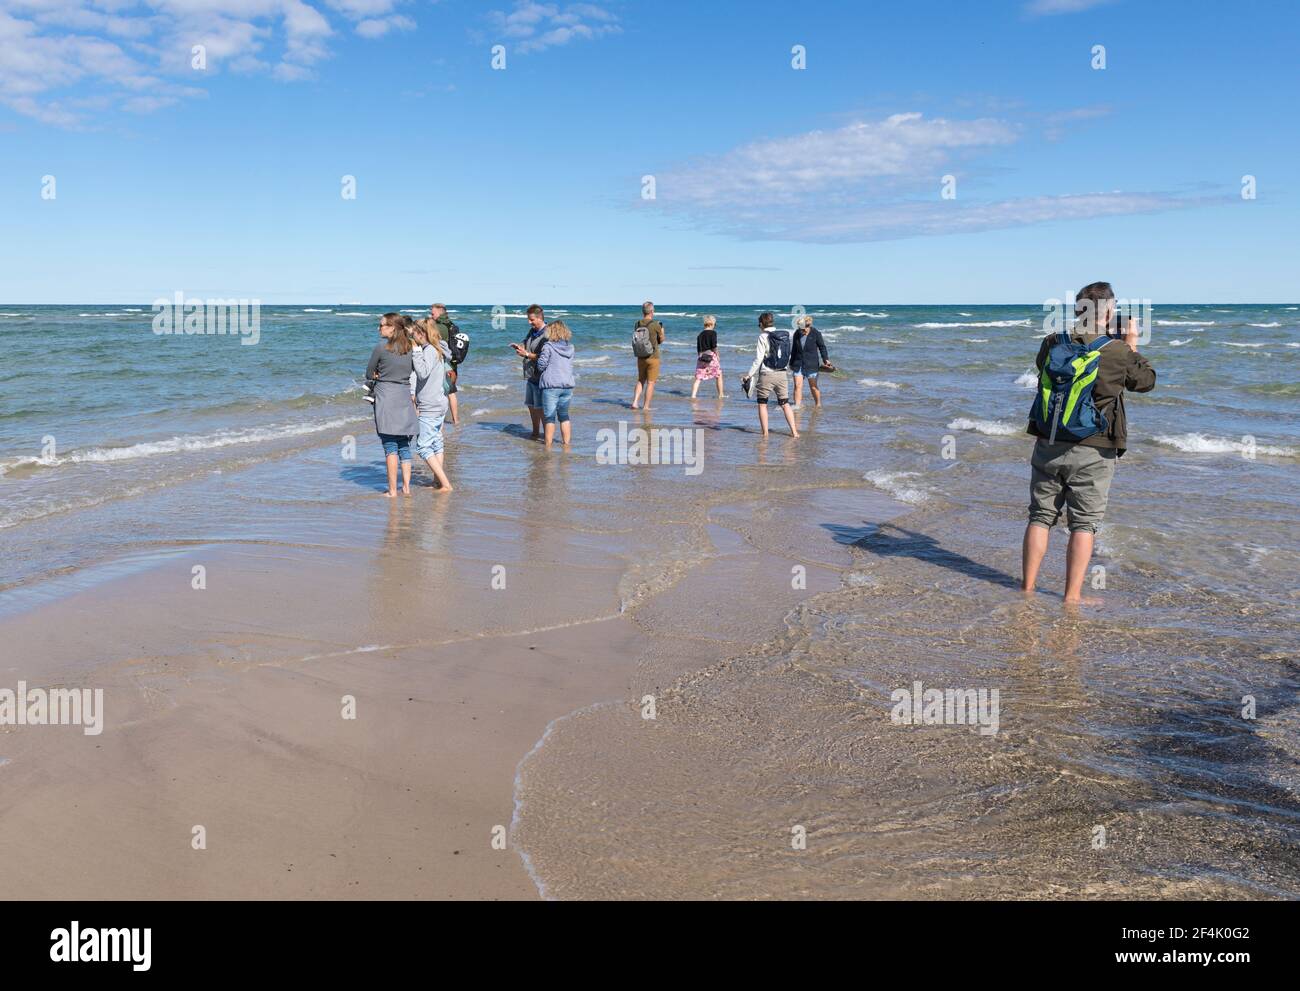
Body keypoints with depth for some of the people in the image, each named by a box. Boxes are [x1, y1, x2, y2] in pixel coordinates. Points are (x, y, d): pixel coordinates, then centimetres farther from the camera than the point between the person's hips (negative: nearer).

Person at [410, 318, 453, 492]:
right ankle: (439, 481, 19)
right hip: (439, 404, 10)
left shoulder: (429, 351, -15)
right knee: (436, 444, 14)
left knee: (423, 446, -6)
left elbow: (423, 373, -30)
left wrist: (416, 351, -23)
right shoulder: (436, 350, 14)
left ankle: (445, 484, -8)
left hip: (429, 407, -10)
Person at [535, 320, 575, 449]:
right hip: (567, 385, 5)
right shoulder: (570, 347, 8)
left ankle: (548, 445, 4)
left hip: (551, 385, -5)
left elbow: (541, 365, -10)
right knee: (564, 416, 16)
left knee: (549, 417, 1)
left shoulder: (548, 346, -9)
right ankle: (566, 443, 19)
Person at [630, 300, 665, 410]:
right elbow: (661, 340, -1)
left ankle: (635, 402, 8)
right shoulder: (655, 325, -14)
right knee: (650, 383, 4)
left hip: (640, 358, 5)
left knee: (641, 380, 19)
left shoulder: (637, 324, -1)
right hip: (653, 357, -5)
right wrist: (662, 331, 20)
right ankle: (646, 407, 5)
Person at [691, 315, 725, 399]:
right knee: (719, 376, 13)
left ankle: (693, 395, -13)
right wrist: (717, 355, 1)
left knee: (698, 378, 1)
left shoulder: (700, 334, 13)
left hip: (700, 357, 4)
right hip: (711, 356, -4)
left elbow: (698, 348, 15)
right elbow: (714, 346, -11)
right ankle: (721, 395, 20)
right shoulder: (713, 333, -3)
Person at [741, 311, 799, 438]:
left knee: (762, 404, 9)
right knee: (785, 404, 11)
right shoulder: (785, 336, 7)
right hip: (782, 374, 5)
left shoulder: (763, 337, -9)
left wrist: (749, 375, -10)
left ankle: (765, 432, 8)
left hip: (766, 375, -5)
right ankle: (794, 431, 5)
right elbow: (788, 357, 10)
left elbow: (758, 359, -13)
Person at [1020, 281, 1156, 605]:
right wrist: (1132, 345, 19)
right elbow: (1146, 381, 7)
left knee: (1040, 517, 12)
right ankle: (1072, 597, 7)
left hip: (1047, 446, 3)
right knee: (1084, 524, 5)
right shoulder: (1118, 352, -11)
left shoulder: (1052, 345, -2)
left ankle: (1027, 588, 17)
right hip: (1092, 453, -3)